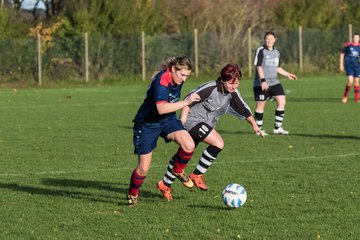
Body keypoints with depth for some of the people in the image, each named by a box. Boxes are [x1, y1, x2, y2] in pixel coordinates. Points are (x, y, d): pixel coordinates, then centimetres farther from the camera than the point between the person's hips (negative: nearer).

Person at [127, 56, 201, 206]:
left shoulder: (177, 79, -1)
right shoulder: (162, 81, -28)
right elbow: (161, 108, -41)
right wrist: (186, 102, -41)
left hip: (168, 120, 7)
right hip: (147, 124, -7)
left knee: (189, 145, -20)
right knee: (143, 169, -2)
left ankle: (178, 171, 9)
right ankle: (132, 195, 27)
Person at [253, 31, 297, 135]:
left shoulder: (276, 52, 12)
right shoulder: (261, 51, -8)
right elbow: (258, 67, -15)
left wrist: (288, 74, 18)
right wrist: (263, 80, -25)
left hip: (274, 82, 6)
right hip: (261, 83, -6)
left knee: (282, 101, -5)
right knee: (261, 105, 0)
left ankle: (277, 128, 3)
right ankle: (259, 129, 12)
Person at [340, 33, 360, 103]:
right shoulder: (348, 45, -4)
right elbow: (342, 54, 3)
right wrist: (341, 65, 1)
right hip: (349, 65, -3)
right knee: (350, 81, -15)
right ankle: (345, 96, 6)